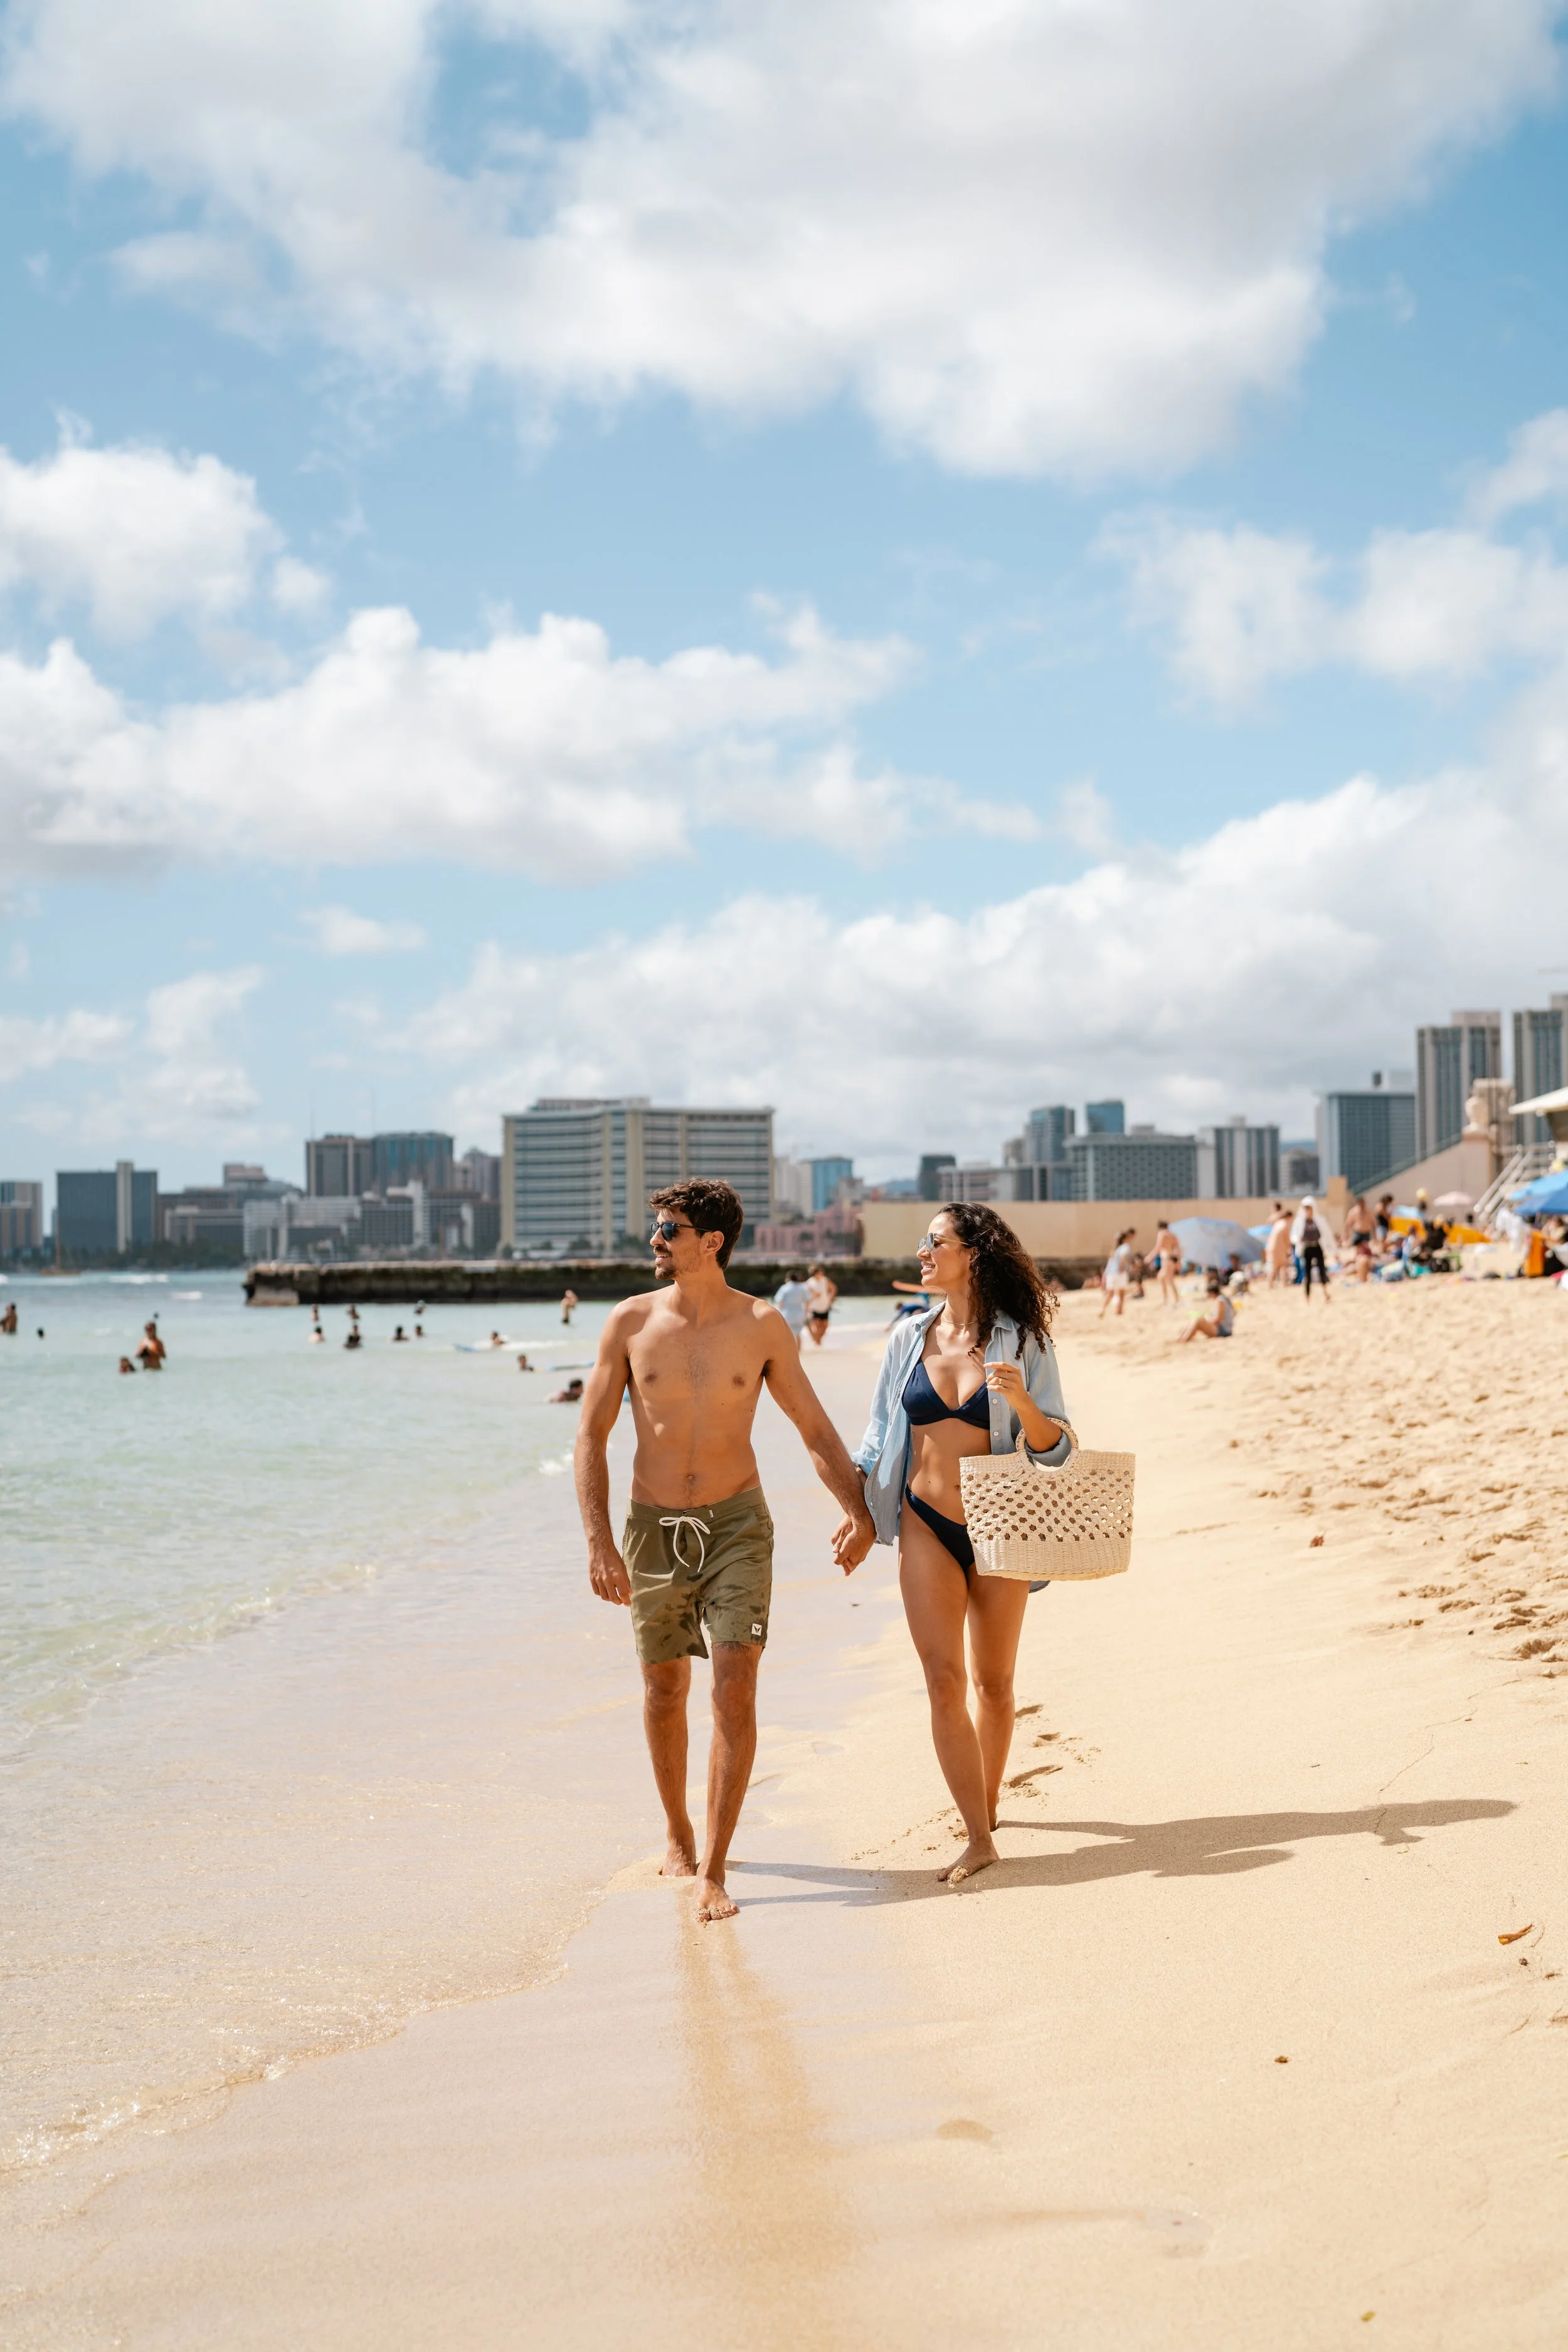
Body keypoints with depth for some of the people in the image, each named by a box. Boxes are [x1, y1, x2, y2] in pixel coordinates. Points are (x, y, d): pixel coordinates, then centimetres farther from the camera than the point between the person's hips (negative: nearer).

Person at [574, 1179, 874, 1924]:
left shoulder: (762, 1325, -4)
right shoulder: (631, 1323, -4)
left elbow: (815, 1428, 4)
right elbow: (591, 1436, -1)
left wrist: (858, 1510, -10)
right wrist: (597, 1541, -10)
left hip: (736, 1525, -1)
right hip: (653, 1528, 1)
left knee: (735, 1691, -11)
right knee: (664, 1690, 13)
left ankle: (712, 1870, -6)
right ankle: (677, 1832, 37)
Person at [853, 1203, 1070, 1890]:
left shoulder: (1022, 1342, -4)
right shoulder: (909, 1340, 4)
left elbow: (1055, 1447, -6)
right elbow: (878, 1436, 12)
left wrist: (1022, 1402, -24)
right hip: (926, 1526, 1)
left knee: (994, 1681, 10)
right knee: (944, 1680, -9)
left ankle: (988, 1802, 32)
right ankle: (978, 1837, -8)